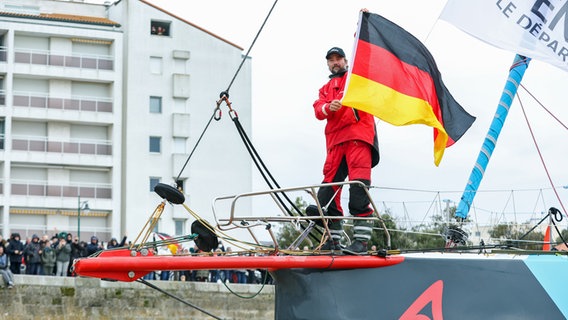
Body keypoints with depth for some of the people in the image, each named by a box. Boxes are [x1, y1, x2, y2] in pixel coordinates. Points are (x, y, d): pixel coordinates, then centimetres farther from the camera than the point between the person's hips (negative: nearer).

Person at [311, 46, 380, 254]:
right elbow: (318, 110, 10)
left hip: (358, 136, -5)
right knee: (327, 191, 0)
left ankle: (361, 240, -20)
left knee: (359, 189, -16)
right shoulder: (325, 89, 27)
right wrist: (328, 107, -12)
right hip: (335, 139, 6)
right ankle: (332, 240, 6)